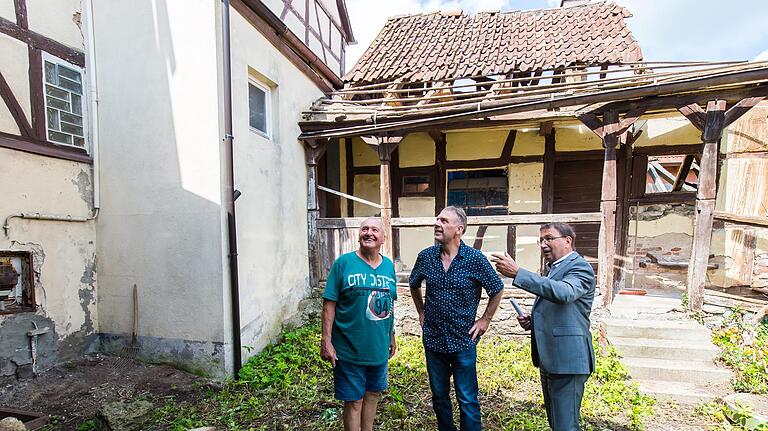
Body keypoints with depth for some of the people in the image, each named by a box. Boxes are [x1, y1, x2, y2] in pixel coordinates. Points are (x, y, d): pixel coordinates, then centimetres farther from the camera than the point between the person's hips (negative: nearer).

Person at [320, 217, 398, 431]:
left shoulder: (388, 265, 4)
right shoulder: (344, 262, -11)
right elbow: (329, 303, -11)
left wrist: (392, 336, 17)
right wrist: (326, 341, -15)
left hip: (380, 347, 5)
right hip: (350, 349, -5)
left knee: (373, 394, 20)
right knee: (353, 401, 8)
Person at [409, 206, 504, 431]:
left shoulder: (475, 259, -12)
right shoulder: (426, 256, -3)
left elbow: (497, 290, 1)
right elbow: (414, 285, 17)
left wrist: (485, 320, 0)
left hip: (463, 341, -3)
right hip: (433, 339, 4)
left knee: (467, 400, 6)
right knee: (439, 396, 18)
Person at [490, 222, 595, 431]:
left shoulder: (580, 267, -11)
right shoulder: (554, 269, 16)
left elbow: (563, 292, -34)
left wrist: (517, 272, -37)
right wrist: (532, 321, 6)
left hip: (567, 360, -9)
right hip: (548, 359, 9)